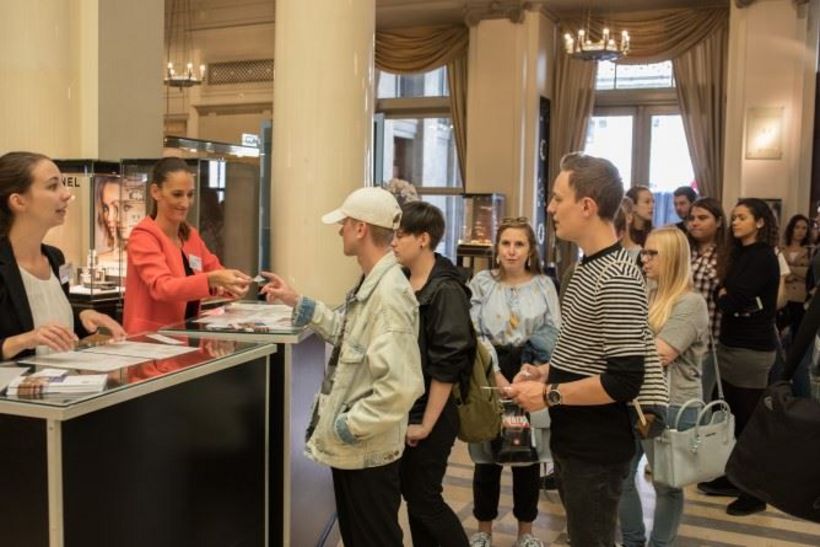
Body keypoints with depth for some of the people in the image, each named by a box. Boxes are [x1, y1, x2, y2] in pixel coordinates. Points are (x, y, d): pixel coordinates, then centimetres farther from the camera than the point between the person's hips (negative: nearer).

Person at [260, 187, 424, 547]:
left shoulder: (390, 293, -26)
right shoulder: (370, 283, 5)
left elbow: (401, 386, -32)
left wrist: (349, 426, -21)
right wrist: (297, 302, 17)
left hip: (368, 449, -9)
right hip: (350, 446, 9)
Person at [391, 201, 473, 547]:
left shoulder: (445, 290, -17)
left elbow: (447, 365, -19)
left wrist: (427, 423, -16)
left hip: (430, 415, -7)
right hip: (403, 411, 7)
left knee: (425, 498, 2)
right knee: (410, 493, 15)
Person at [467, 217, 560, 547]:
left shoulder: (544, 285, 3)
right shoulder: (482, 282, 0)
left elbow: (555, 333, -2)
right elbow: (476, 333, -7)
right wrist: (497, 375, -16)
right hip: (491, 376, -1)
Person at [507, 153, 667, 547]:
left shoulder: (617, 278, -23)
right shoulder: (588, 266, 8)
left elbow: (624, 380, -27)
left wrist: (548, 394, -19)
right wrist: (547, 370, 5)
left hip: (597, 446, -9)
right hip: (573, 438, 9)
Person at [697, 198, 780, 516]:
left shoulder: (762, 257, -14)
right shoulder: (740, 254, 15)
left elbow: (730, 300, -22)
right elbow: (727, 294, 10)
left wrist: (725, 295, -2)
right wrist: (728, 295, -10)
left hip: (752, 349, -9)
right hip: (731, 344, 9)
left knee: (751, 419, 0)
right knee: (735, 416, 14)